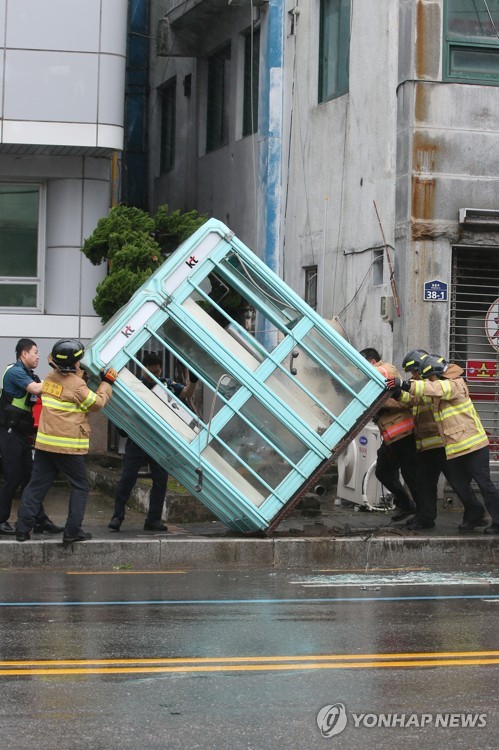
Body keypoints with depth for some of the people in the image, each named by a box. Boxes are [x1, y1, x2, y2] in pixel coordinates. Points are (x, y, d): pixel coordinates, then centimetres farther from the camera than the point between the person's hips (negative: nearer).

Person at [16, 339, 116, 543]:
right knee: (80, 487, 8)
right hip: (69, 446, -6)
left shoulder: (50, 378, 7)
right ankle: (72, 531, 5)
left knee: (36, 485, 9)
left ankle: (23, 528, 6)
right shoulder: (76, 384, -14)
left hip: (44, 443, 6)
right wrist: (107, 383, 6)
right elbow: (97, 403, -4)